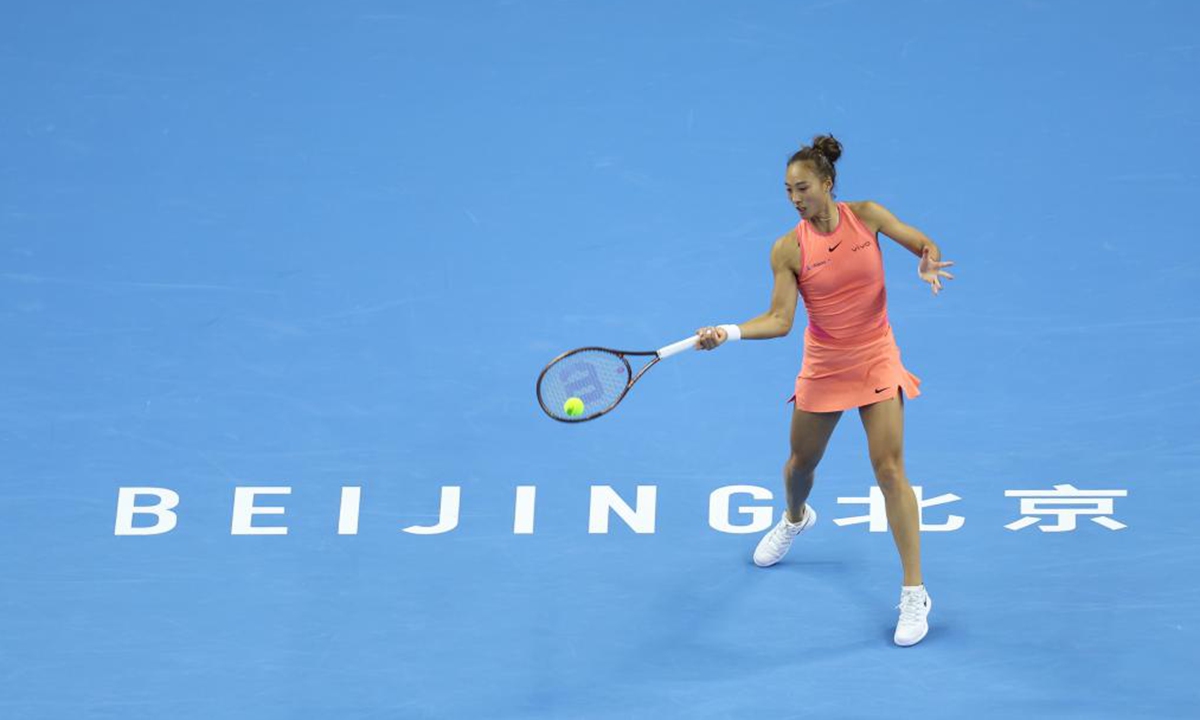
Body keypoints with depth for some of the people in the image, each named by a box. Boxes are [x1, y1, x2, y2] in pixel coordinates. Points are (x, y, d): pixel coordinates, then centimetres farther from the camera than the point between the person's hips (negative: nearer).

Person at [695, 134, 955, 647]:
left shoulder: (867, 216, -9)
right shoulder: (788, 249, -11)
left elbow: (922, 244, 1)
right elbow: (780, 320, -17)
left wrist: (928, 264, -22)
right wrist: (729, 332, -32)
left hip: (876, 361, -2)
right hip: (822, 368, 2)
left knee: (889, 470, -12)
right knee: (800, 462, 17)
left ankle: (914, 594, -5)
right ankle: (795, 519, 57)